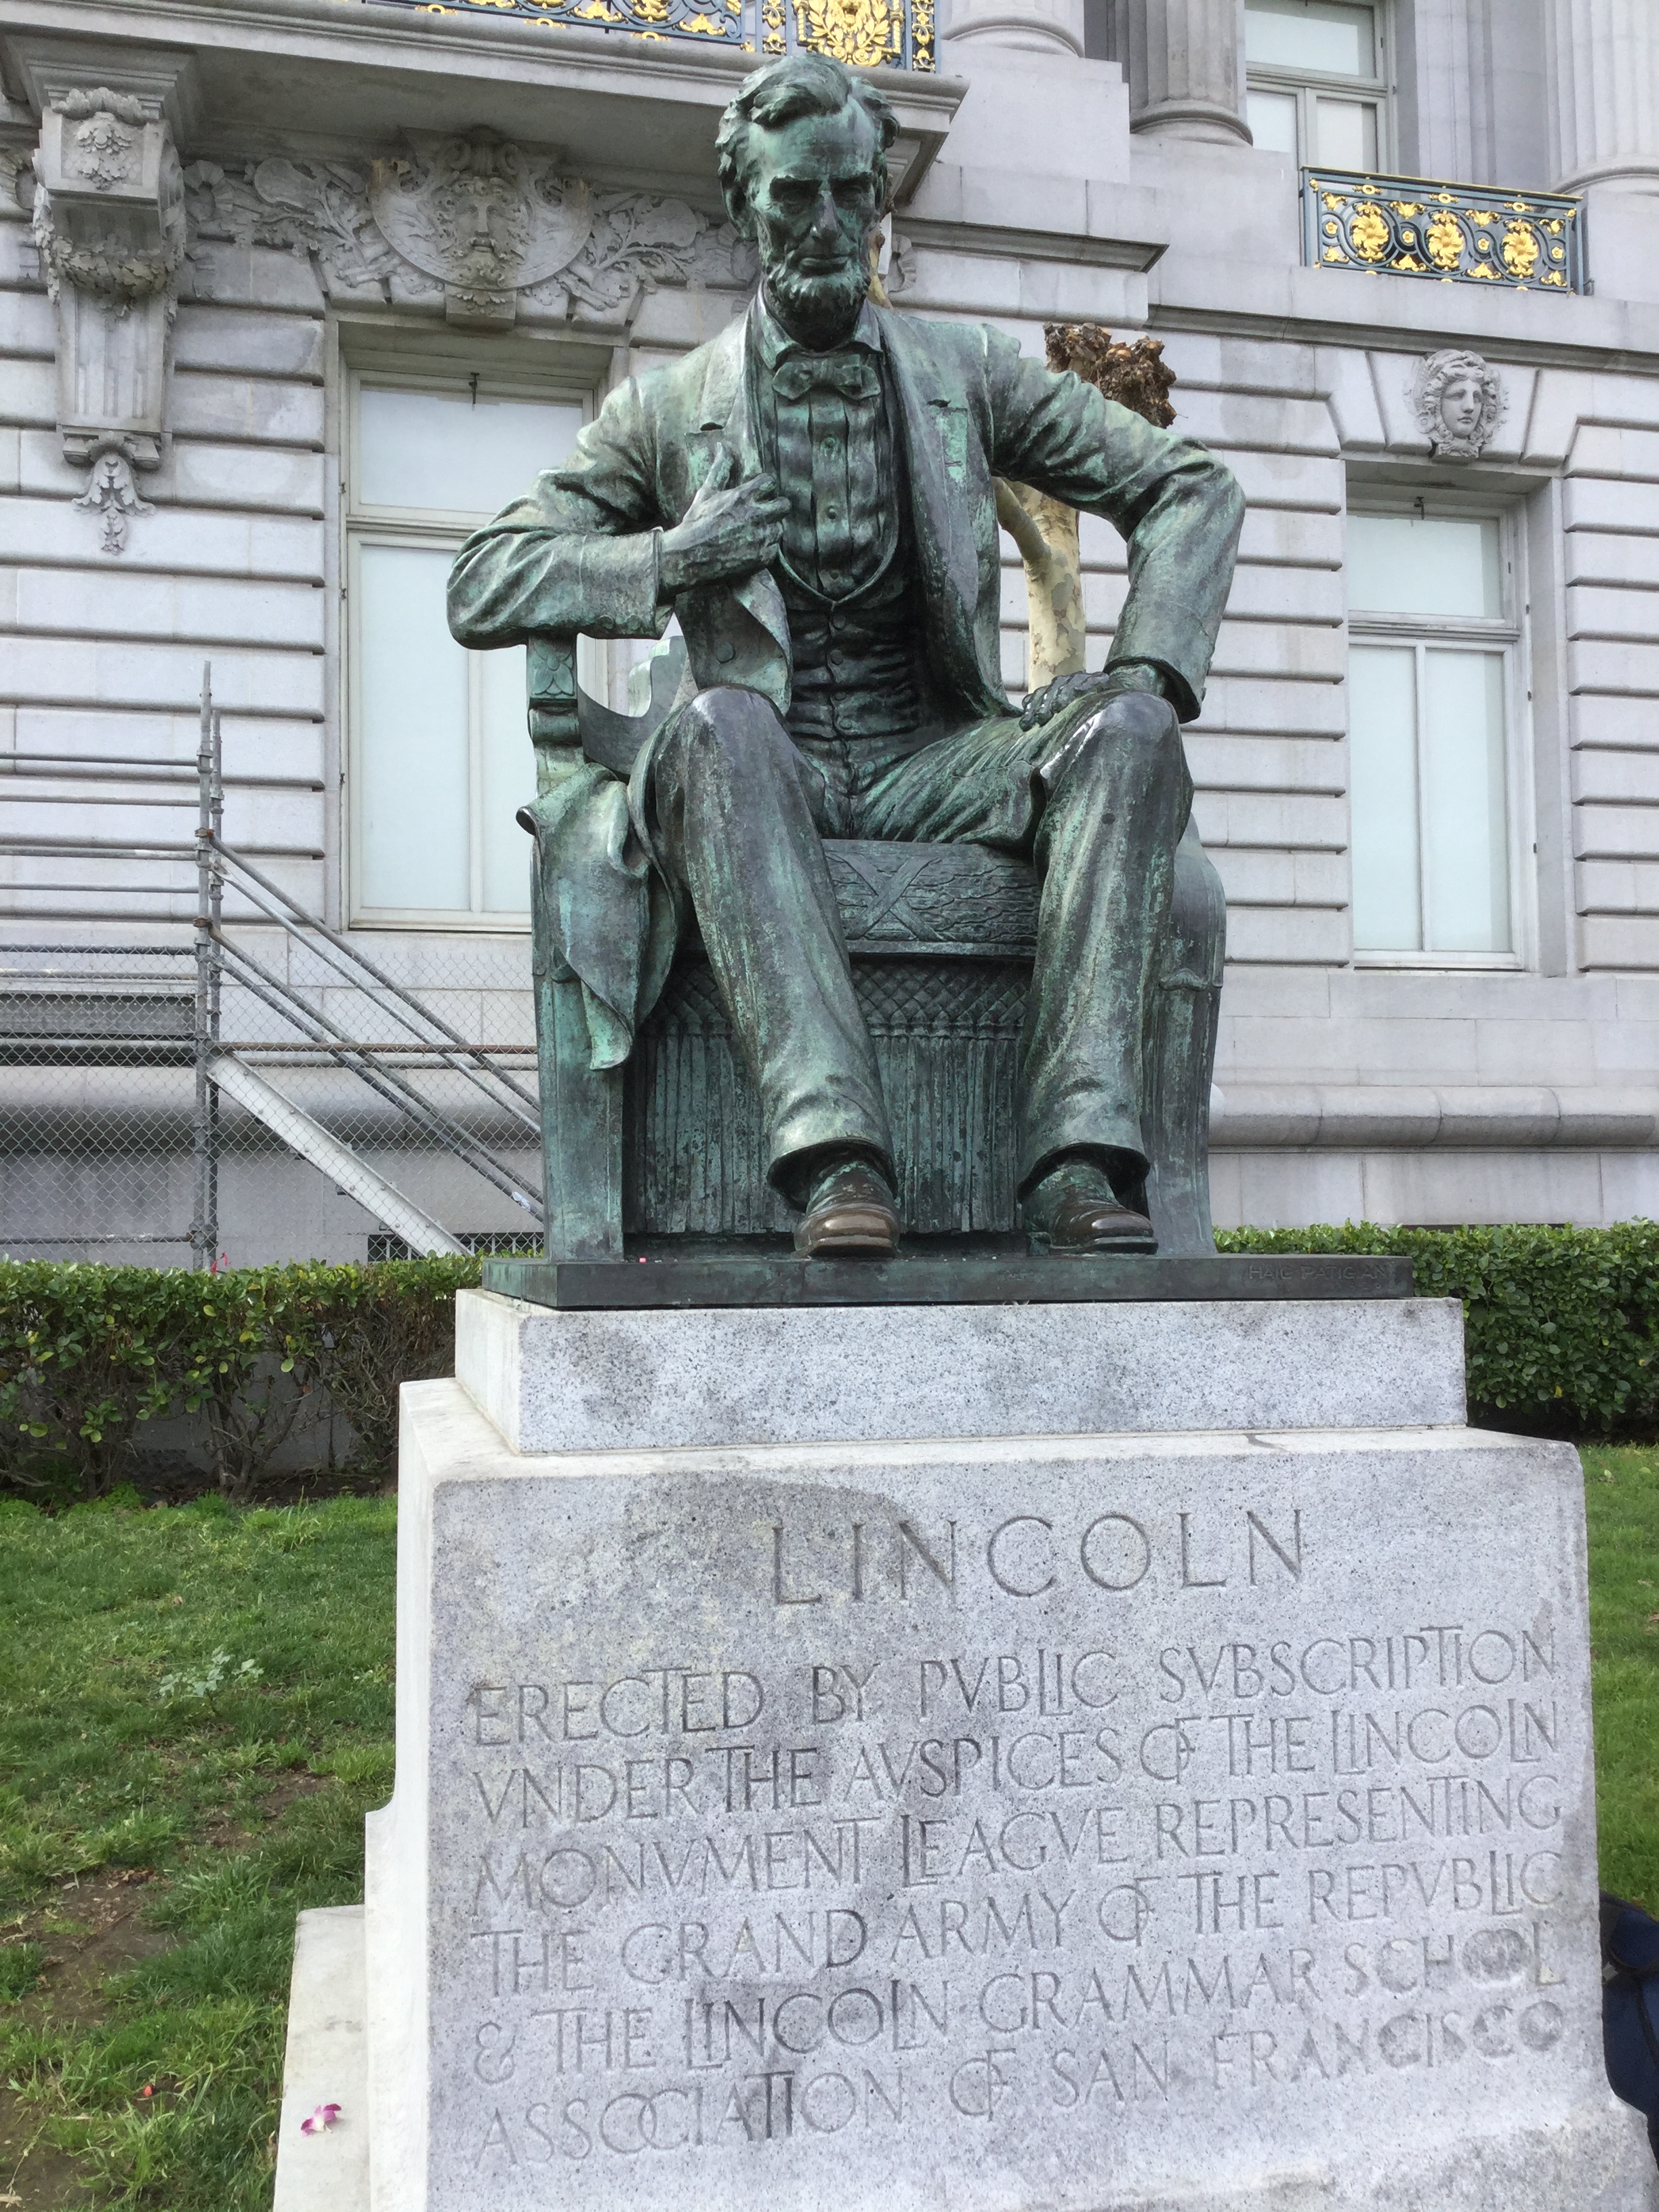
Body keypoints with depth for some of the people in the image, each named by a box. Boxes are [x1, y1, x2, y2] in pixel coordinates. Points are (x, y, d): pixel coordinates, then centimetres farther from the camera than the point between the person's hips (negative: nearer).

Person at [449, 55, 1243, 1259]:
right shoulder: (668, 410, 10)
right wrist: (672, 555, -11)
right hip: (768, 781, -1)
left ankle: (1078, 1156, -37)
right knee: (720, 721, -36)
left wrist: (1147, 679, -5)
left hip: (932, 767, 2)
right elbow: (481, 593, 4)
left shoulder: (968, 371, 13)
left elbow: (1194, 490, 13)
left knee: (1126, 731, -27)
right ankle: (835, 1155, -46)